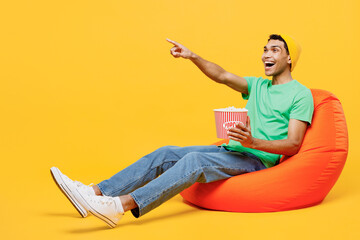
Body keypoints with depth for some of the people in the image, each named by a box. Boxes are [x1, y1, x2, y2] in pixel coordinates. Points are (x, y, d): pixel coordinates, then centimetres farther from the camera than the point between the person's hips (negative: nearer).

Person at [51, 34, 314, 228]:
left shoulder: (301, 94, -2)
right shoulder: (258, 85, 21)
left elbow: (293, 145, -12)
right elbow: (222, 76, 8)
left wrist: (253, 142, -28)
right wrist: (193, 56, -9)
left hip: (259, 160, -7)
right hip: (233, 151, 7)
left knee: (194, 160, -33)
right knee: (167, 154, -12)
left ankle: (121, 205, -46)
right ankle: (95, 192, -22)